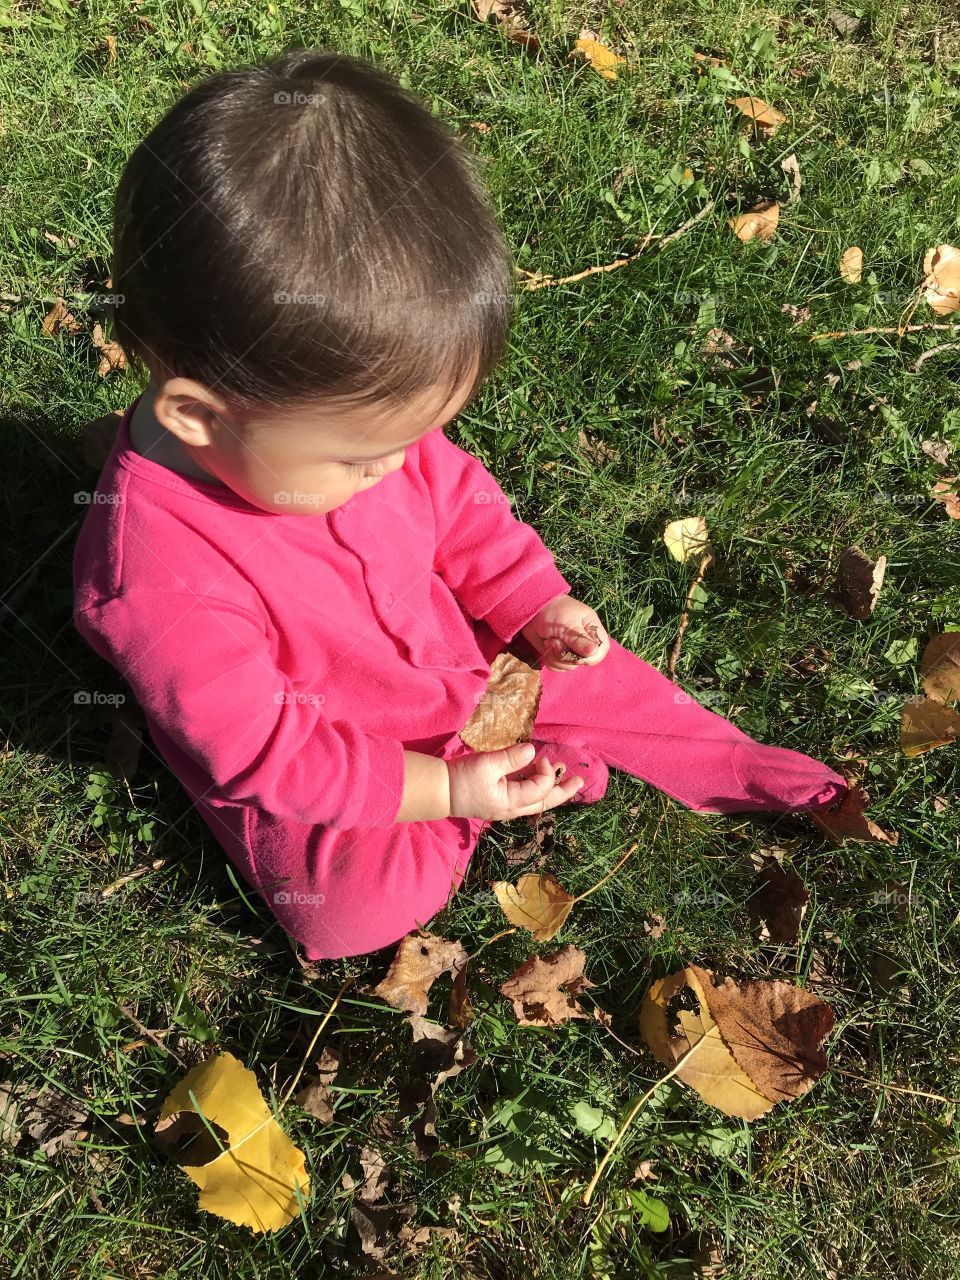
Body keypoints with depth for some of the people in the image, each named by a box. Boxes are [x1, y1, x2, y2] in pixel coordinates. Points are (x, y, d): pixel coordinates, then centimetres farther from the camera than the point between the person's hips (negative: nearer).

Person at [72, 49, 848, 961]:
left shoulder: (348, 407, -17)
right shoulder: (158, 579, -37)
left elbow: (452, 494, 2)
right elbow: (260, 749, -27)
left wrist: (535, 604, -9)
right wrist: (441, 790, -24)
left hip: (448, 652, 5)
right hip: (305, 776, -4)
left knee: (601, 677, 1)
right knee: (357, 907, -24)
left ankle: (751, 777, 25)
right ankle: (556, 766, -4)